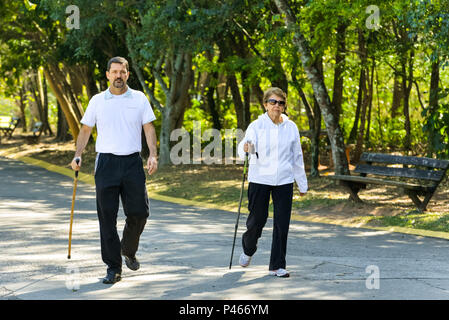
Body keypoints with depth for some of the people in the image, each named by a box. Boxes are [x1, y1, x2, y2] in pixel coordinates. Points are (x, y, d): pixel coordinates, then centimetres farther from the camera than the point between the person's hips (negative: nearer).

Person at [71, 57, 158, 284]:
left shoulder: (139, 99, 7)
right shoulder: (97, 101, 7)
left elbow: (149, 128, 5)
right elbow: (85, 129, 11)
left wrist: (153, 155, -9)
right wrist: (78, 155, -3)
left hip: (132, 162, 0)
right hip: (106, 162, 0)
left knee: (138, 212, -4)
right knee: (107, 217, -3)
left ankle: (128, 250, 25)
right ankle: (113, 268, 4)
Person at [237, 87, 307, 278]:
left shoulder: (291, 127, 5)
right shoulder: (257, 126, -3)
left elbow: (297, 157, 12)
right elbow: (246, 144, -19)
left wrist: (302, 184, 15)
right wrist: (245, 148, -44)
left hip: (284, 181, 2)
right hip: (260, 179, -2)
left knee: (282, 224, -1)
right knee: (257, 220, 2)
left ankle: (277, 266, 7)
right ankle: (248, 250, 34)